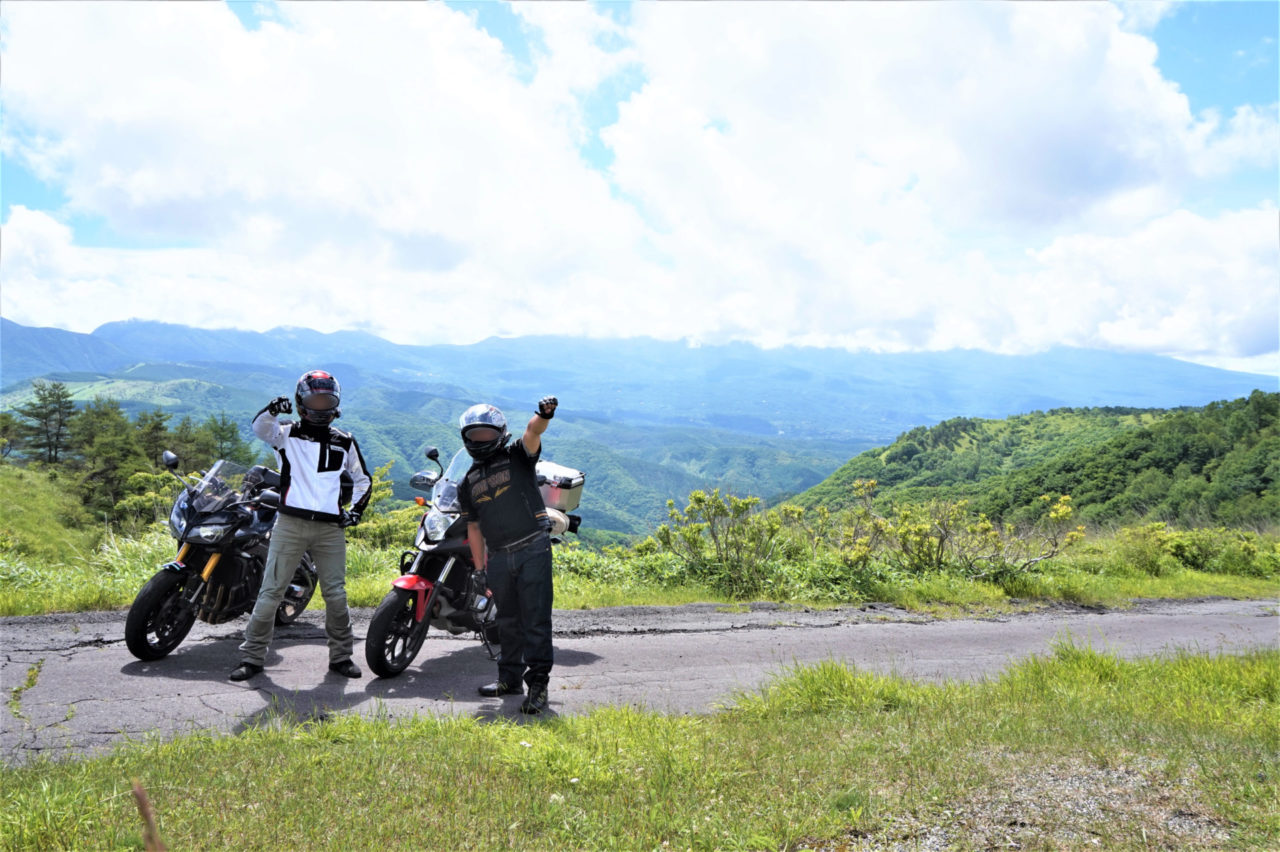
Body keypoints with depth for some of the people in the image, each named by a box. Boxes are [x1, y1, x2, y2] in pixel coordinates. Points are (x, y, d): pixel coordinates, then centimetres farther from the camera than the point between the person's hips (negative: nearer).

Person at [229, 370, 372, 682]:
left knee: (336, 594, 1)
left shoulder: (344, 442, 15)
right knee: (271, 591, 0)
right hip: (290, 524, -2)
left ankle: (341, 656, 14)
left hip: (330, 528, 2)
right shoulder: (287, 433, 7)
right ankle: (252, 656, 10)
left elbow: (363, 478, 26)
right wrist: (272, 409, -35)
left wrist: (356, 509, 11)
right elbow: (260, 428, -15)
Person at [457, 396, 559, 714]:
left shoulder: (518, 456, 4)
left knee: (536, 619, -6)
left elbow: (532, 431, -17)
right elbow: (474, 527, 18)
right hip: (498, 557, 5)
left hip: (533, 549, -5)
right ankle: (510, 678, 27)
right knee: (507, 620, 15)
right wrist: (479, 569, 14)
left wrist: (543, 415, -40)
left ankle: (537, 682, -3)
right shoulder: (468, 484, 16)